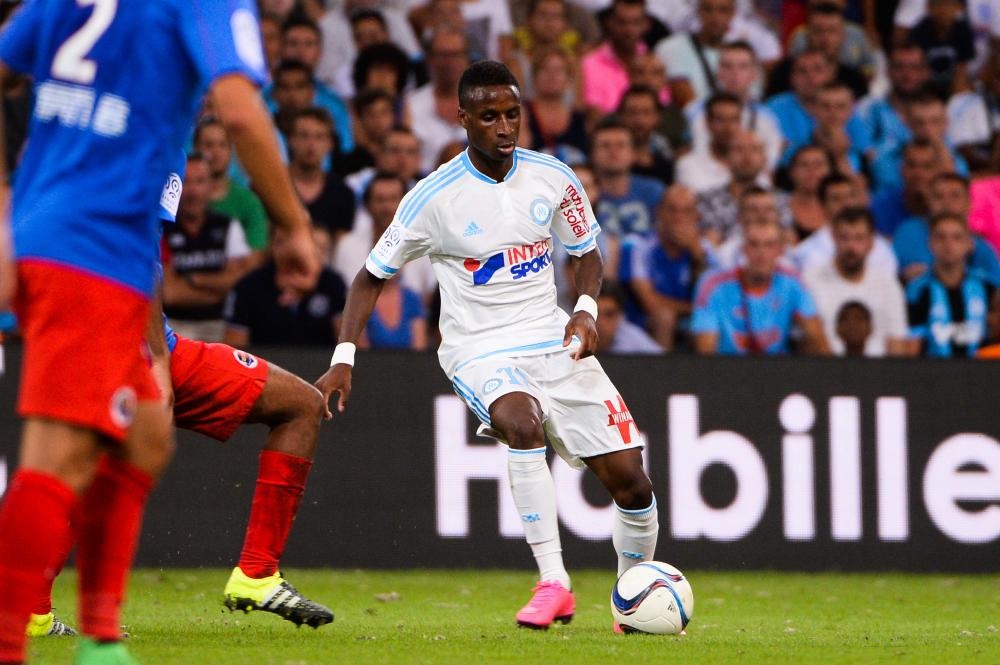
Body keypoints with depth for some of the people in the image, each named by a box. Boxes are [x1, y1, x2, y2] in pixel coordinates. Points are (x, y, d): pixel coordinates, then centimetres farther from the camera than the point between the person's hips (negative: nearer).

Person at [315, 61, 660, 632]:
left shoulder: (553, 177, 0)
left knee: (629, 478, -3)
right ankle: (554, 584, -34)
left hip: (555, 343, 4)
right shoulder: (435, 198, -10)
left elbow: (588, 254, 15)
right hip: (480, 351, -4)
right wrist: (344, 358, -11)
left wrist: (587, 310, -6)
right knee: (522, 423, -38)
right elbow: (372, 278, 0)